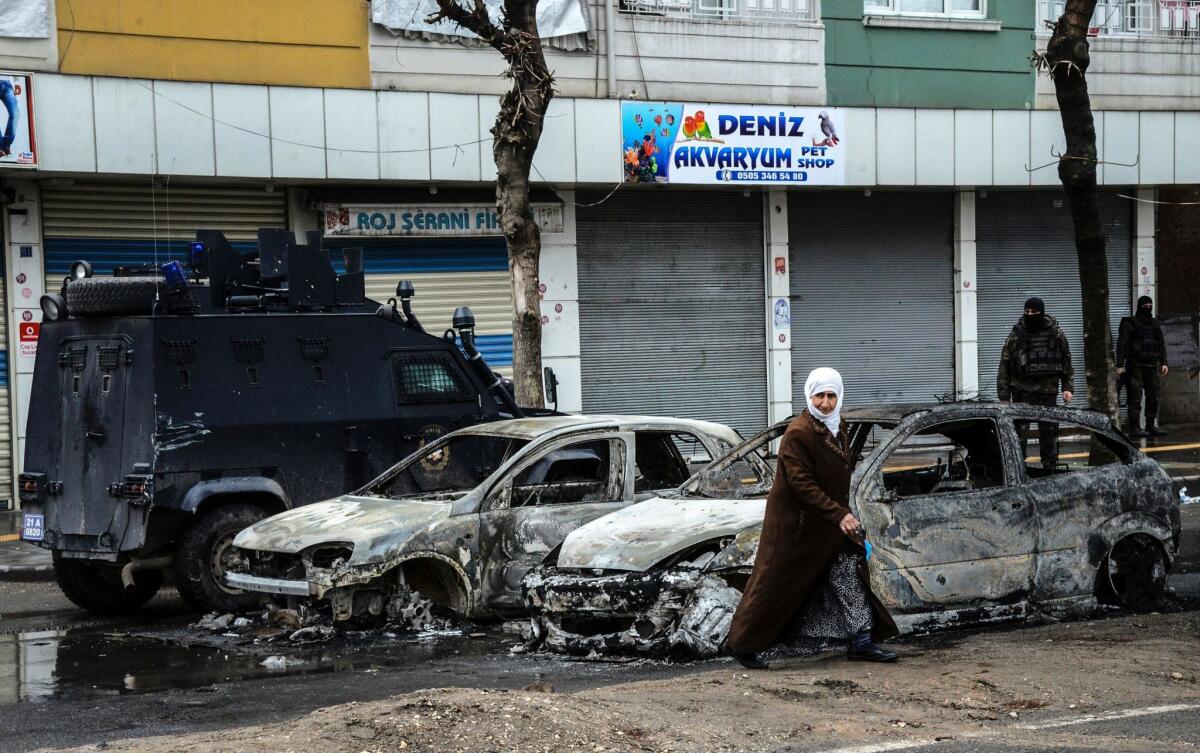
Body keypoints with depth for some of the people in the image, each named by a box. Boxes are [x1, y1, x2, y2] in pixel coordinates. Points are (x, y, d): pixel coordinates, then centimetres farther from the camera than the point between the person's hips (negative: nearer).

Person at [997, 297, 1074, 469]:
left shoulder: (1056, 334, 7)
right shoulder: (1016, 335, 1)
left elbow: (1067, 363, 13)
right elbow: (1004, 368, 1)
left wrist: (1068, 388, 3)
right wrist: (1004, 396, -3)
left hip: (1048, 392, 2)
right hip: (1022, 393, -2)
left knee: (1049, 432, 8)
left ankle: (1050, 467, 18)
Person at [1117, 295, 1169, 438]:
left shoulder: (1154, 323, 16)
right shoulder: (1129, 323, -2)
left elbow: (1161, 344, 20)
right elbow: (1121, 344, -5)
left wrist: (1164, 362, 12)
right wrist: (1120, 365, -11)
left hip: (1153, 366, 6)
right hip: (1136, 366, -6)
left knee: (1153, 397, 6)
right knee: (1135, 398, -7)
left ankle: (1151, 426, 13)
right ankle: (1134, 428, -6)